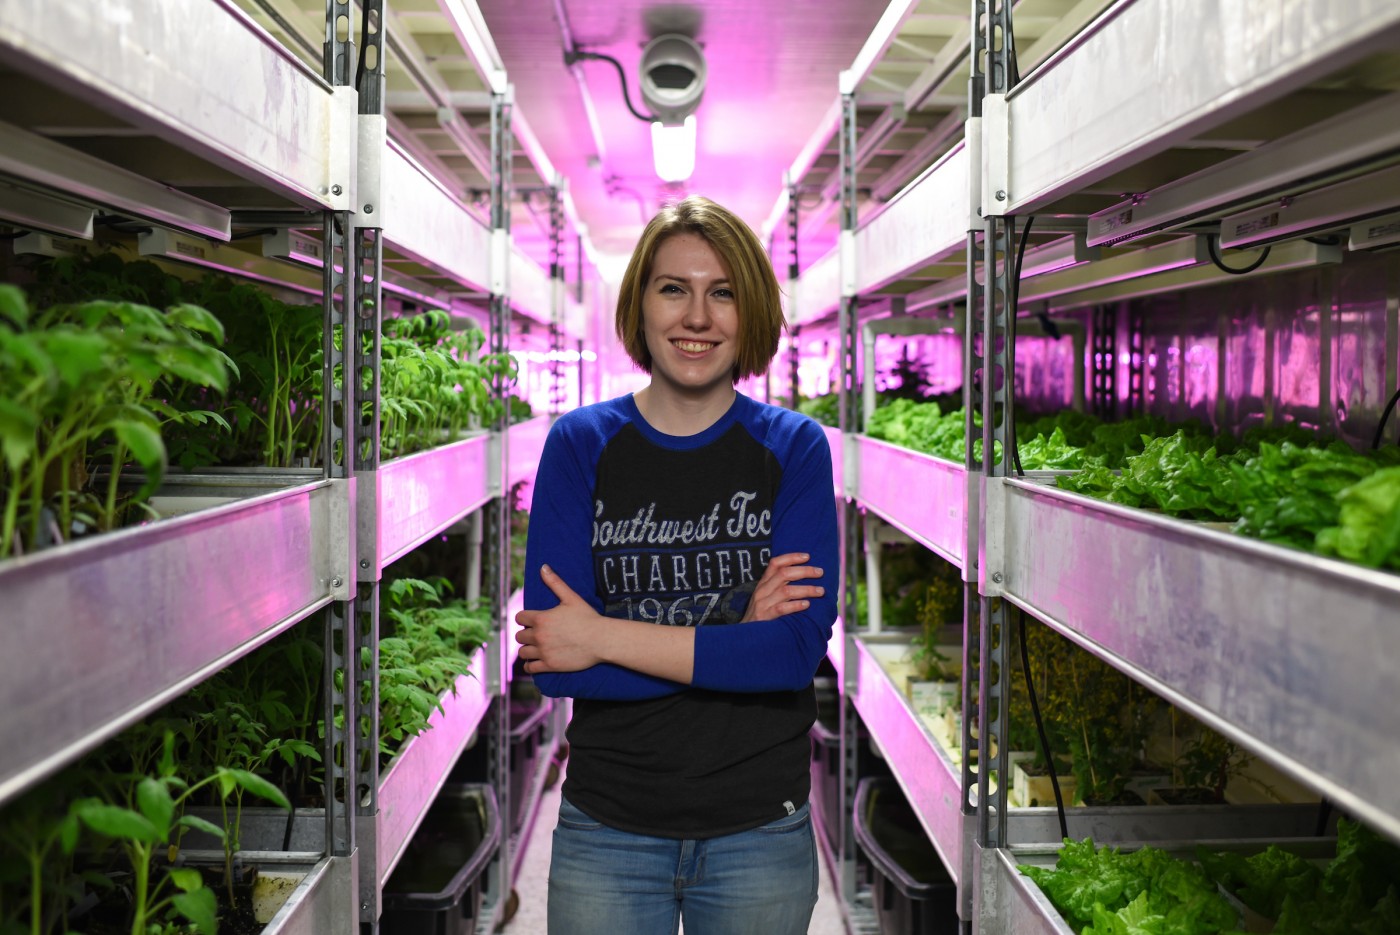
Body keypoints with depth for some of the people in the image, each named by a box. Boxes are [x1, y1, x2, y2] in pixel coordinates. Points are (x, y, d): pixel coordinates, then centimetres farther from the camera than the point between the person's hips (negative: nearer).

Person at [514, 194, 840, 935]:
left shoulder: (793, 448, -4)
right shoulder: (579, 444, -4)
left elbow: (798, 648, -15)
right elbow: (551, 664, -11)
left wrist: (603, 637, -16)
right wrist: (733, 640, -17)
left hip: (759, 831, 0)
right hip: (607, 830, 0)